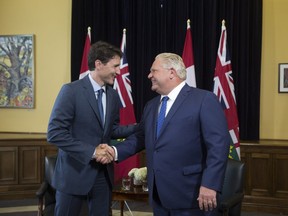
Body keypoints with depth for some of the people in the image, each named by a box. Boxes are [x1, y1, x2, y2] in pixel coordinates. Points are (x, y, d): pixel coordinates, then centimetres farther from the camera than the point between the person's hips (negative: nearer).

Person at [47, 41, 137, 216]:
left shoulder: (113, 95, 7)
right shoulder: (71, 91, -13)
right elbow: (55, 133, -18)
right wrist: (91, 151, -22)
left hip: (103, 173, 6)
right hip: (75, 173, -6)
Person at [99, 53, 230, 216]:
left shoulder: (204, 99, -8)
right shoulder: (151, 105, 16)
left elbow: (219, 144, -14)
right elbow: (141, 137, 21)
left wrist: (210, 185, -21)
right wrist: (116, 151, 4)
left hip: (190, 196, -7)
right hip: (159, 195, 7)